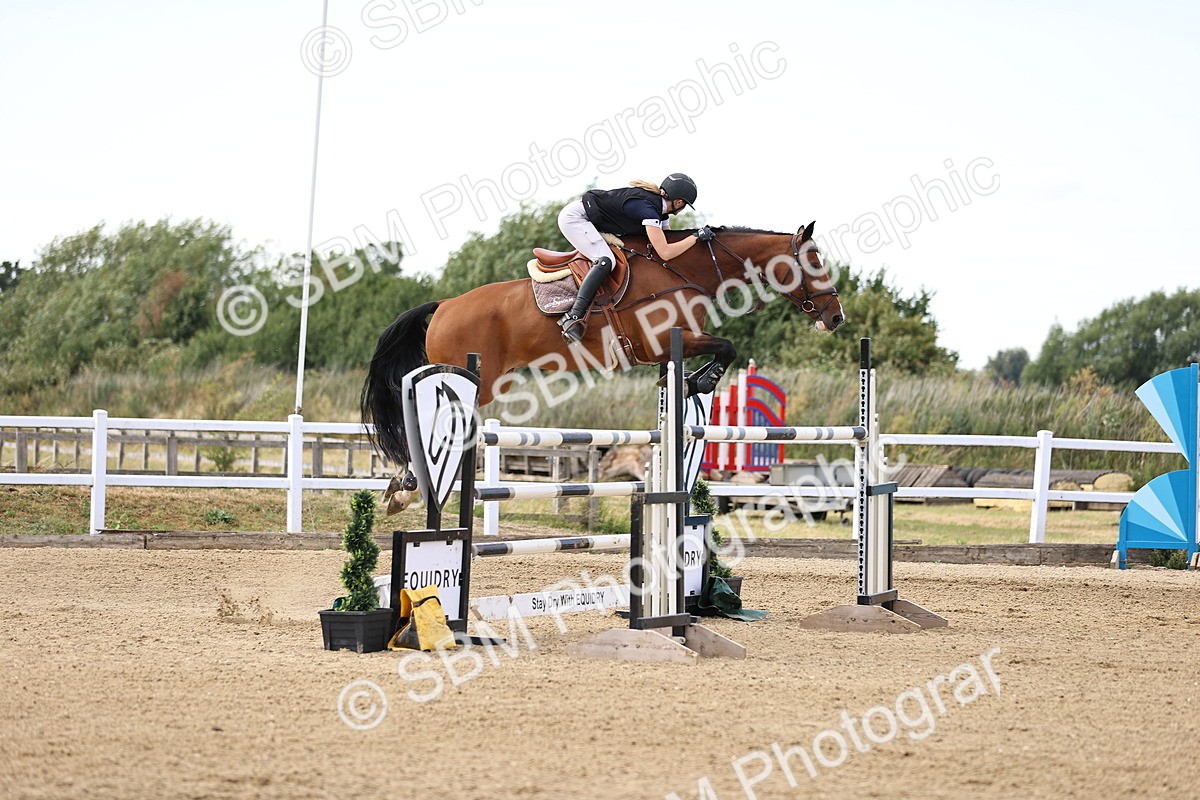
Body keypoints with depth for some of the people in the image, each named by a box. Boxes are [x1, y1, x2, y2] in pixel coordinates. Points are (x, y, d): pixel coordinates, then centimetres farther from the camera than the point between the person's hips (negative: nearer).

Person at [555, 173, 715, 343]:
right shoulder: (648, 208, -23)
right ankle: (573, 317, -32)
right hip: (574, 218, -11)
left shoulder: (654, 200, 5)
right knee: (605, 260, -24)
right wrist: (697, 237, -18)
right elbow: (665, 253, -27)